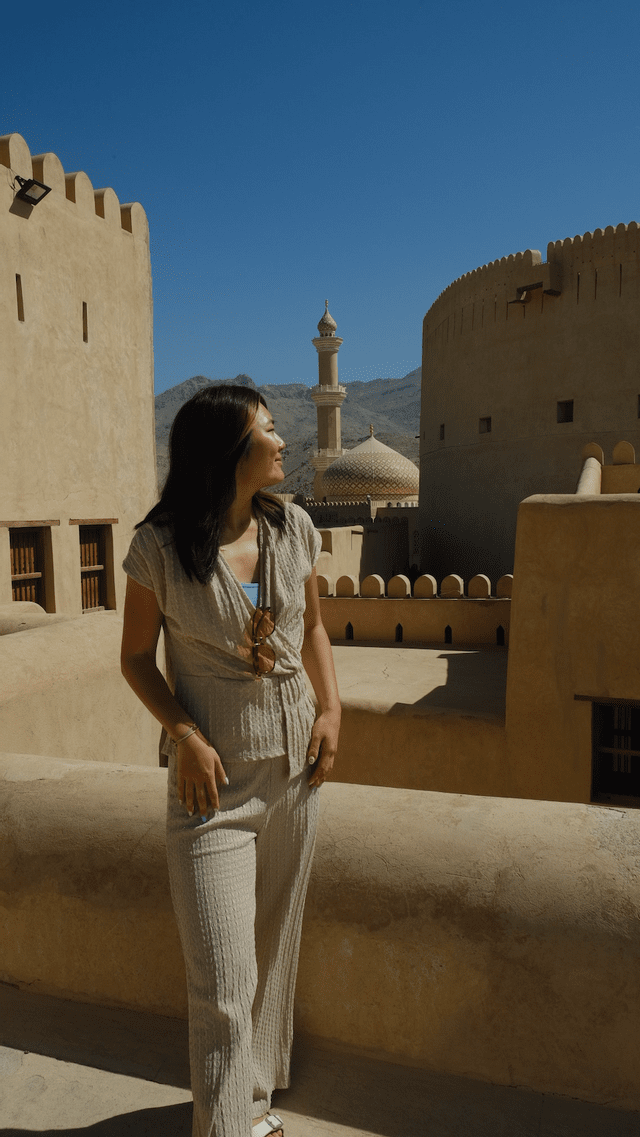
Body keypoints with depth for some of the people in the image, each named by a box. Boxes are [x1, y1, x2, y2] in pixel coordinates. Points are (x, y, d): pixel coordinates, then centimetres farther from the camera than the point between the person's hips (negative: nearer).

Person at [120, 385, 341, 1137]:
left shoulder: (293, 528, 0)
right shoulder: (160, 546, -12)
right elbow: (136, 657, -3)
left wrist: (331, 708, -1)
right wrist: (184, 735, -16)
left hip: (293, 766, 5)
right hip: (214, 778, -4)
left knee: (275, 949, 20)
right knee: (224, 983, 0)